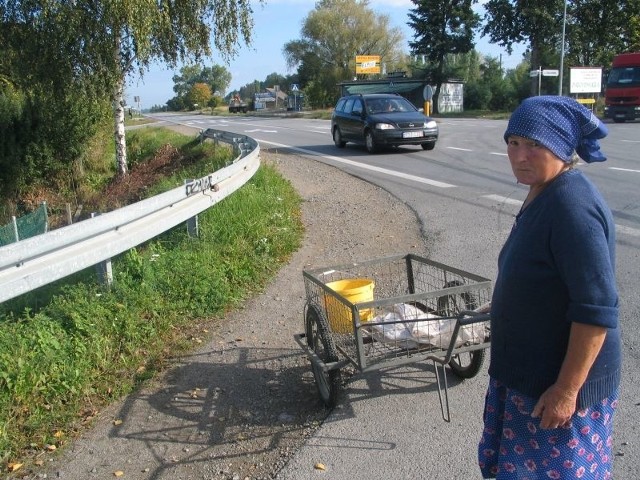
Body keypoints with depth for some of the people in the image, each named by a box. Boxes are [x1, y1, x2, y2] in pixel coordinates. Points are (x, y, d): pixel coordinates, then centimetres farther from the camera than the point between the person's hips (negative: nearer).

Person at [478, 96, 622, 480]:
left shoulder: (573, 207, -25)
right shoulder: (544, 195, 4)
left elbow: (597, 310, -27)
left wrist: (567, 388, -24)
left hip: (561, 380, -9)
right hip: (530, 371, 9)